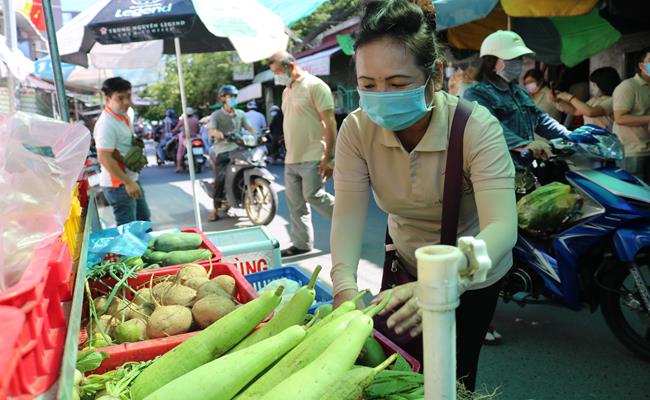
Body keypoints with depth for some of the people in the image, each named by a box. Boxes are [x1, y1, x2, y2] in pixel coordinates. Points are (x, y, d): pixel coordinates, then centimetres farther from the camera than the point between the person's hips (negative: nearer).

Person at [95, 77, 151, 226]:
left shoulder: (124, 116, 8)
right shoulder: (106, 124, -23)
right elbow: (104, 158, -26)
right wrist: (127, 183, -25)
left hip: (131, 178, 10)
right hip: (118, 184, -10)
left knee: (144, 219, 22)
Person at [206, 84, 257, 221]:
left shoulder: (240, 114, 17)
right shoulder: (216, 115, 4)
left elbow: (249, 127, 9)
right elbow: (210, 130, -11)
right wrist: (217, 133, -34)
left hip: (238, 148, 4)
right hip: (222, 150, -4)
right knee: (220, 177, -20)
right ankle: (215, 208, -9)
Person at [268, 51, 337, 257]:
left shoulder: (315, 86, -10)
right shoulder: (286, 91, 16)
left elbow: (330, 122, -15)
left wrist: (328, 156, -20)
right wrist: (289, 152, 18)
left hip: (313, 157, -8)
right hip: (291, 158, 8)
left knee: (313, 195, -10)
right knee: (295, 203, 9)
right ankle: (301, 243, 19)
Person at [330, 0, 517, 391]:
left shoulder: (477, 128, -30)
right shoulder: (357, 130, -20)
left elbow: (502, 229, -40)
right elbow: (349, 215, -26)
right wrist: (345, 286, -44)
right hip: (406, 263, 3)